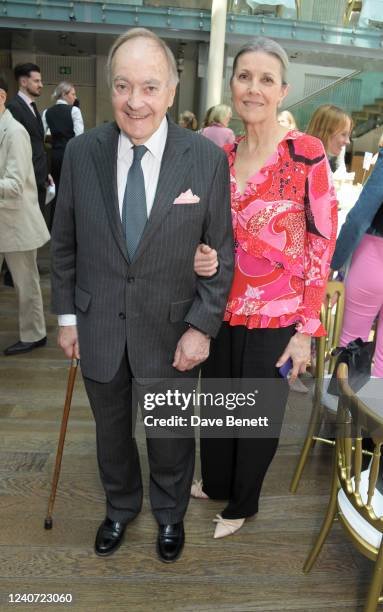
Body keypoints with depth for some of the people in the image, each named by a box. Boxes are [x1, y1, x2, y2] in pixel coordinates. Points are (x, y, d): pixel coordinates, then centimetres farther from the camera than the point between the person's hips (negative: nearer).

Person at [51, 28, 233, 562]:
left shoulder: (207, 159, -11)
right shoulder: (81, 152, -5)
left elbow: (221, 251, -6)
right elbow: (64, 242, 3)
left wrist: (202, 326, -11)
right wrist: (67, 314, 3)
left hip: (171, 332, -1)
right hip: (99, 329, 2)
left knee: (170, 437, 18)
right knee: (111, 432, 22)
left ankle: (170, 514, 50)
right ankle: (120, 506, 53)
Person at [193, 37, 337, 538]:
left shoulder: (307, 153, -11)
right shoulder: (221, 156, 3)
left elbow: (322, 243, -9)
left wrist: (307, 328, -11)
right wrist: (201, 258, -12)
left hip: (276, 316, -4)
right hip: (222, 309, 5)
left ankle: (242, 503, 41)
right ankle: (215, 482, 48)